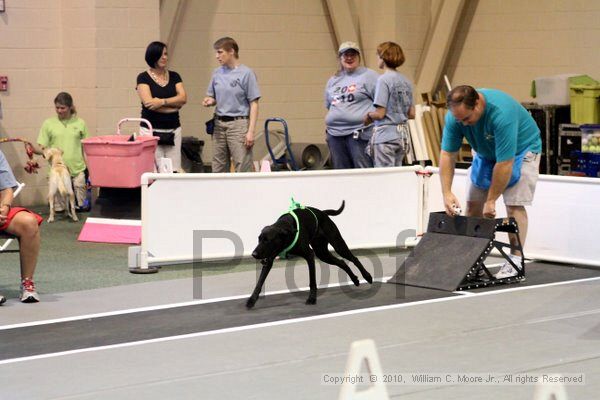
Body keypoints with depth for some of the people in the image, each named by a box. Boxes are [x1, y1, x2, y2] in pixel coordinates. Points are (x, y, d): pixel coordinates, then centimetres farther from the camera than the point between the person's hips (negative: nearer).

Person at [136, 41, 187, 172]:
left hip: (173, 130, 4)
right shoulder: (143, 78, 0)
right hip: (151, 130, -4)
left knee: (175, 171, -3)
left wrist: (162, 102, -15)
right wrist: (173, 105, -4)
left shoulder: (174, 76, 12)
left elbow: (183, 98, -1)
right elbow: (148, 102, -11)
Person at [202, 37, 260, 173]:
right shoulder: (217, 73, 10)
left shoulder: (246, 73, -6)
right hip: (219, 124, 6)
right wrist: (209, 101, -4)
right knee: (218, 169, 7)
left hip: (238, 123, -6)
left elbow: (253, 104, -7)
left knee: (242, 169, -6)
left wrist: (251, 131, -13)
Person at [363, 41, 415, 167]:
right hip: (402, 134, 7)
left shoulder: (384, 79, -13)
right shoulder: (406, 81, 9)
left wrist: (368, 116, 3)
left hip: (385, 134, -7)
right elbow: (412, 114, 12)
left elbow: (380, 114, -16)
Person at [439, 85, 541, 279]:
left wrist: (491, 200, -29)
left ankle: (515, 260, -11)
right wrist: (447, 193, -26)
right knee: (473, 204, -1)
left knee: (514, 204, -15)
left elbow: (505, 163, -37)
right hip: (486, 152, 6)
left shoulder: (501, 113, -41)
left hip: (521, 150, -6)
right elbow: (447, 154, -18)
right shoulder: (455, 116, -23)